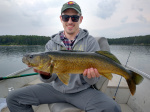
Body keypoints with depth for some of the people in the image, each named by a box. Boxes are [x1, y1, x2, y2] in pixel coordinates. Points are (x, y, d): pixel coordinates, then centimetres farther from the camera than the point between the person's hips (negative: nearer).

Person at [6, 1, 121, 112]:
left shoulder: (90, 42, -6)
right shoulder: (51, 43, 2)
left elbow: (93, 80, -7)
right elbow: (50, 78, -2)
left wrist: (90, 75, -31)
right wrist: (45, 73, -25)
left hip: (81, 90, -2)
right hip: (56, 88, 3)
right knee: (13, 98, -6)